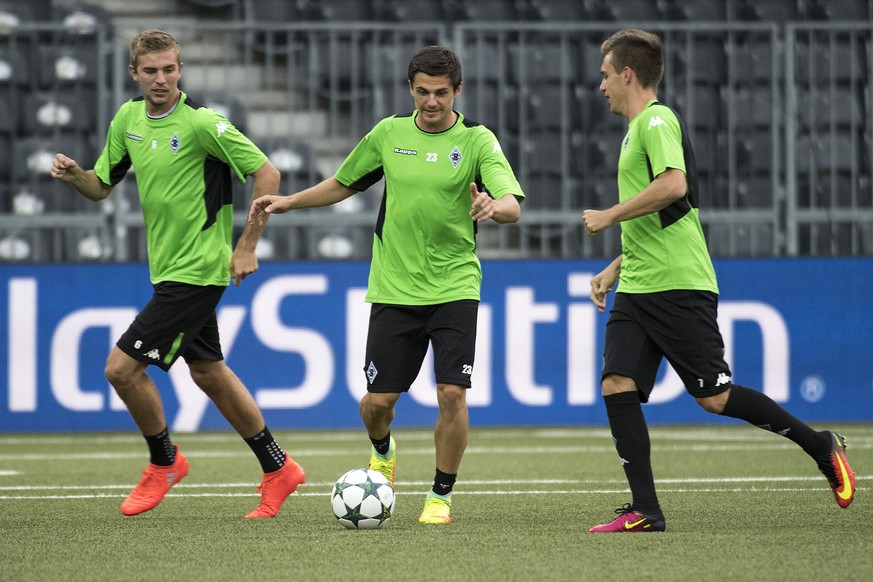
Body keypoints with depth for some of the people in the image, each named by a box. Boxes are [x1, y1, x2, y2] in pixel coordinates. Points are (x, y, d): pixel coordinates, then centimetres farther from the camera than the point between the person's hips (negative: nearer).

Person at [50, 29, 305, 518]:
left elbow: (267, 174, -17)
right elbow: (102, 187, 13)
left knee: (123, 367, -10)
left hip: (197, 271, -9)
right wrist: (73, 174, -10)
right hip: (168, 269, 9)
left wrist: (247, 247, -16)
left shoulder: (201, 122, -18)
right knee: (208, 372, 17)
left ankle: (164, 461, 12)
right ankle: (278, 470, 28)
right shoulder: (128, 119, 5)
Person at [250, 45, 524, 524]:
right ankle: (382, 451, 37)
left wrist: (493, 206, -41)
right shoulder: (389, 133, 4)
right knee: (379, 399, 1)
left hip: (454, 287, -2)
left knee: (452, 393, -13)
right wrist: (286, 202, 11)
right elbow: (343, 184, 20)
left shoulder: (477, 141, -6)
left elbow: (513, 206, -19)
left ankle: (441, 495, 6)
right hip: (394, 288, 2)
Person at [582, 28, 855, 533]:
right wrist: (615, 269, 25)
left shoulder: (658, 119, -8)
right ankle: (645, 510, -6)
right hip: (637, 289, 9)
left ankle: (822, 447, 7)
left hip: (679, 286, -9)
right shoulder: (638, 128, 21)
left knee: (715, 396, -8)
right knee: (617, 385, -5)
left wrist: (608, 216, -16)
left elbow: (673, 185, -26)